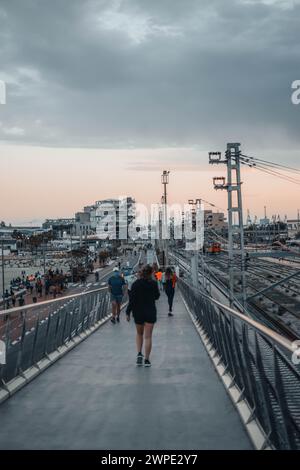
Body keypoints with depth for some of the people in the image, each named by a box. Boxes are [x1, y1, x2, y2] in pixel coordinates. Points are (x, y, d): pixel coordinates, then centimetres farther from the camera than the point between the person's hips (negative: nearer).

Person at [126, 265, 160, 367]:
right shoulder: (154, 284, -6)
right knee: (148, 336, 3)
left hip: (138, 312, 0)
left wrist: (128, 312, -3)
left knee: (139, 333, 20)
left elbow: (132, 300, -10)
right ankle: (147, 359, 2)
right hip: (150, 312, 0)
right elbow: (157, 296, 9)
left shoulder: (135, 284, -8)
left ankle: (139, 353, 4)